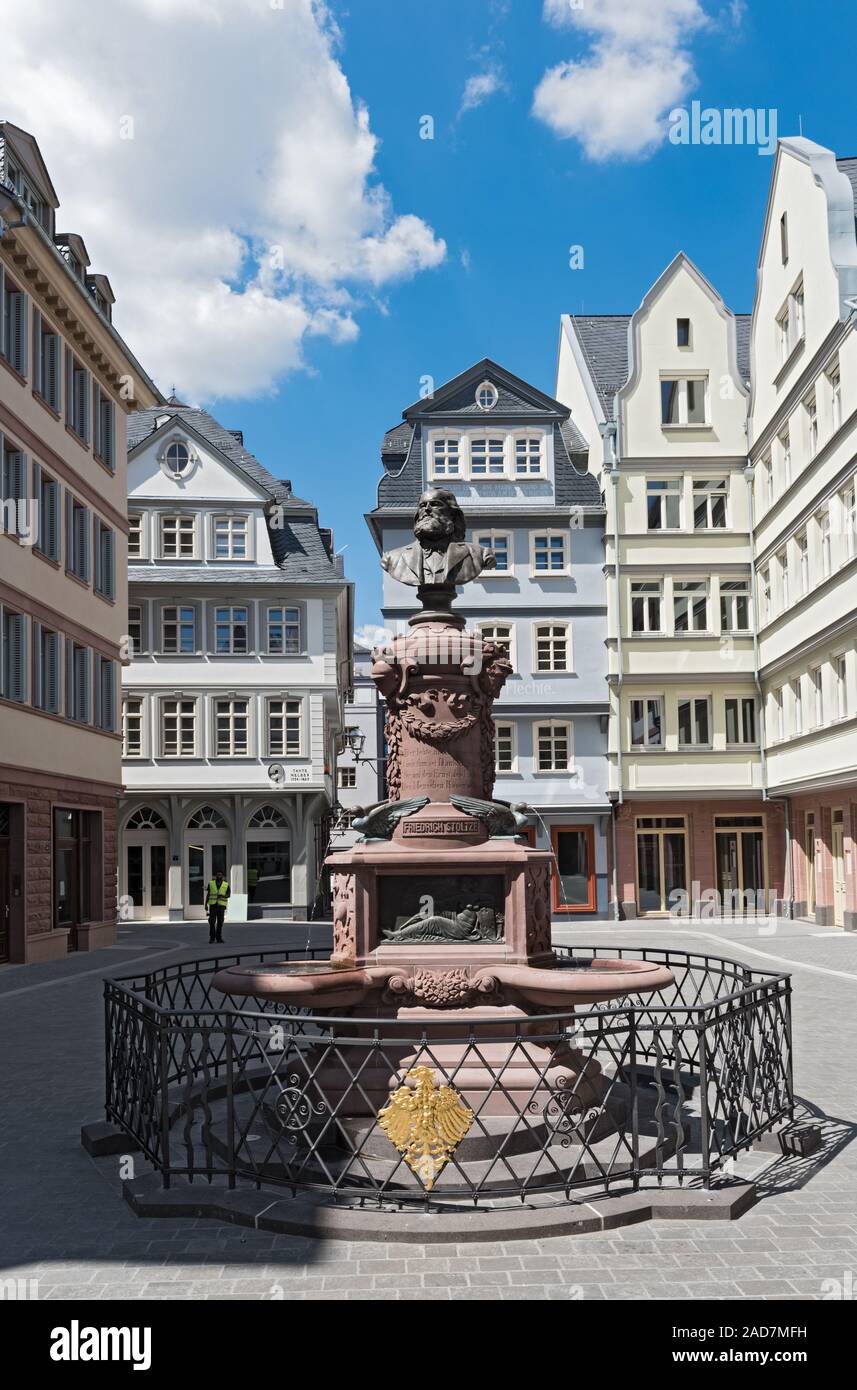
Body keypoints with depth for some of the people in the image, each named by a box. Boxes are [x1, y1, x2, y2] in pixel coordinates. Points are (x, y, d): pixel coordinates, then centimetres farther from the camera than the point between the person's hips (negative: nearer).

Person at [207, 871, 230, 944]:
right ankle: (212, 937, 5)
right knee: (212, 921, -6)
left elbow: (228, 895, 3)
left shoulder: (226, 885, -1)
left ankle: (219, 938, 8)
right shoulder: (211, 883, 2)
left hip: (221, 905, 0)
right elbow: (208, 894, 7)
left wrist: (222, 895, -18)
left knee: (220, 922, 0)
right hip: (212, 905, 0)